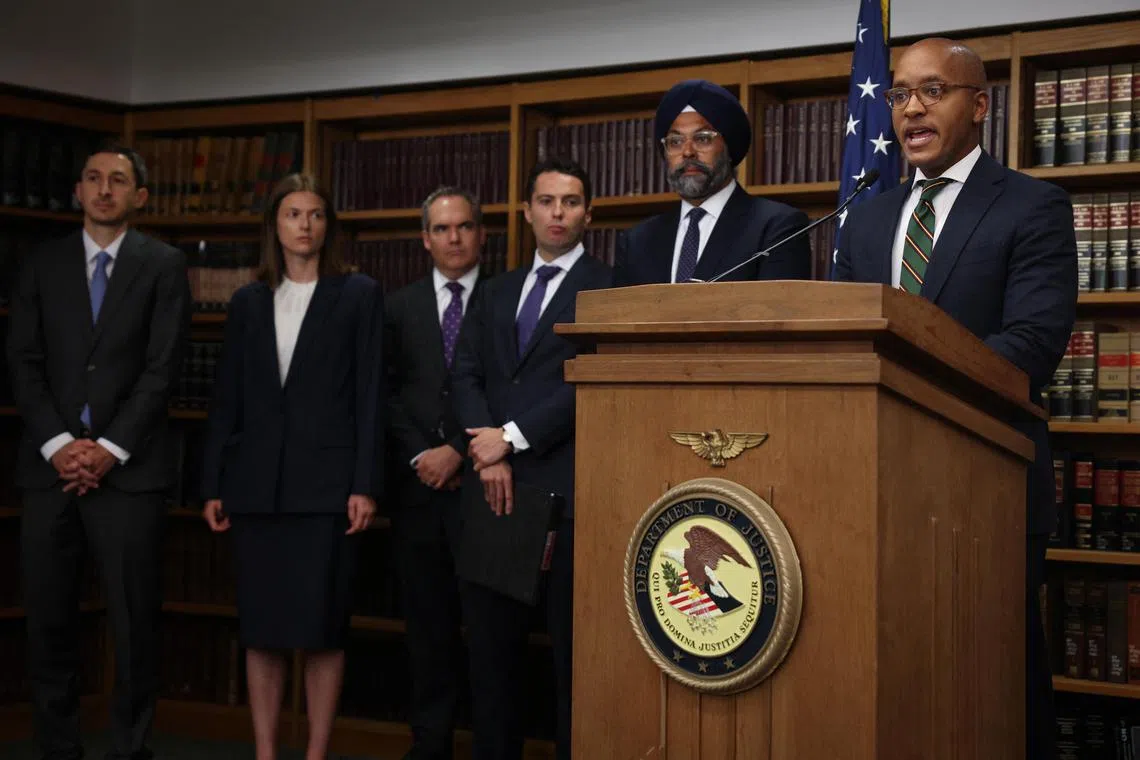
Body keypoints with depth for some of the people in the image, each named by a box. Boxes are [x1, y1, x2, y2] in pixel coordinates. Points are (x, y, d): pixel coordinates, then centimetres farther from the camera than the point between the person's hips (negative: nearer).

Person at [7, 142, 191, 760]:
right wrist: (58, 444, -7)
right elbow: (24, 363, 6)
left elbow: (162, 367, -3)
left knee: (133, 622, -1)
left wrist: (109, 448, -11)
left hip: (128, 468, -3)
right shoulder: (43, 265, 13)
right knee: (49, 620, 4)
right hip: (51, 463, 3)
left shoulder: (163, 265, 5)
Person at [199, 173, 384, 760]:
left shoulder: (359, 295, 4)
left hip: (326, 482, -3)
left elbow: (369, 396, -2)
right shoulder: (247, 302, 13)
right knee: (260, 628, 6)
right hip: (256, 483, 3)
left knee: (322, 627, 0)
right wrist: (212, 484, 7)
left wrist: (365, 485, -9)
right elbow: (227, 399, 12)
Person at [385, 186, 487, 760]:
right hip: (419, 483, 3)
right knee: (427, 622, 8)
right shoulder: (401, 305, 12)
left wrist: (459, 451, -9)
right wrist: (419, 457, -3)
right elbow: (387, 393, 8)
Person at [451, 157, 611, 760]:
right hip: (494, 485, 6)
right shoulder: (497, 292, 20)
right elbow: (465, 375, 10)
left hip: (565, 485, -5)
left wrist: (513, 436, -10)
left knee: (572, 644, 0)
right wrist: (488, 454, -5)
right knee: (490, 642, 9)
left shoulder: (607, 286, 1)